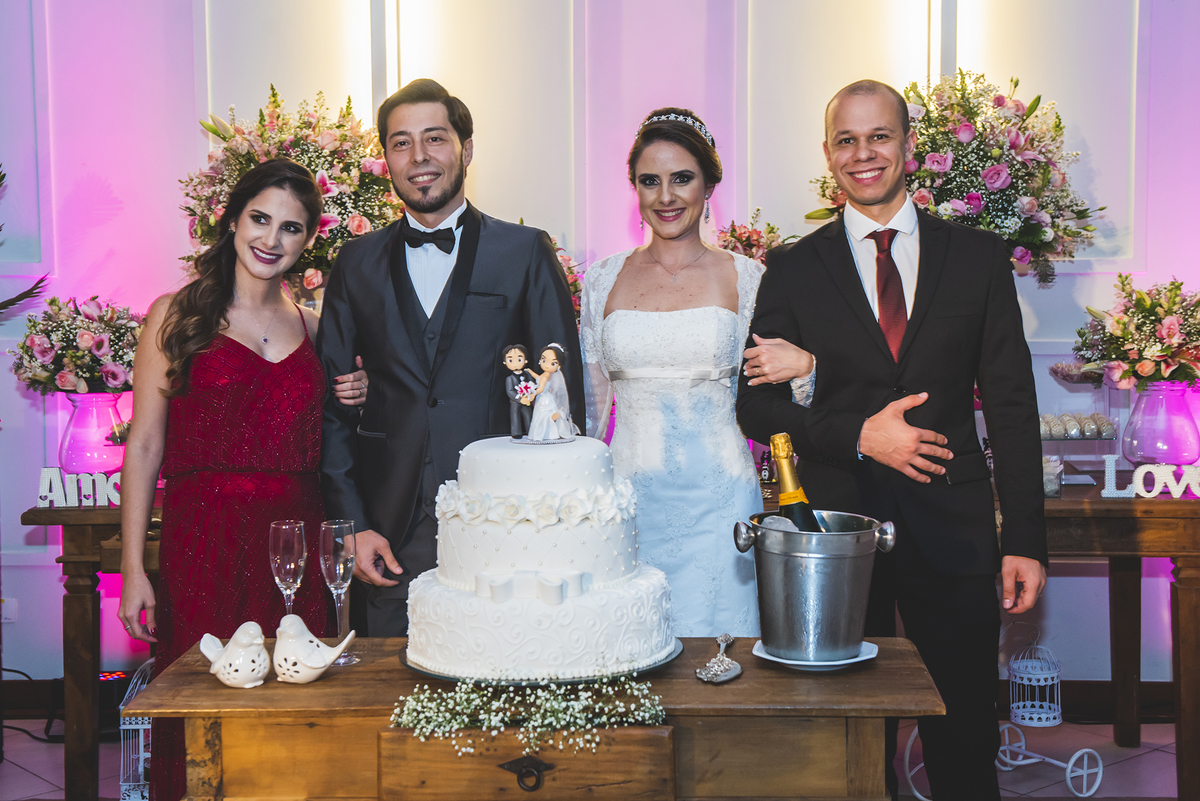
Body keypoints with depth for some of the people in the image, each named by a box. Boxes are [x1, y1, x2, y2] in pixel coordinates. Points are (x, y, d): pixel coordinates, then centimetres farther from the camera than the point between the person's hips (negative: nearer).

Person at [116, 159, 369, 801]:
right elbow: (144, 447, -1)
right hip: (204, 537, -3)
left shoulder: (312, 327, 13)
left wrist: (351, 402, 2)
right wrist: (133, 568, -7)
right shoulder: (178, 315, 2)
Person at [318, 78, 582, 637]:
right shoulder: (357, 265, 9)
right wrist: (352, 525, 1)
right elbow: (331, 404, 9)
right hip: (392, 539, 2)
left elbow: (565, 391, 1)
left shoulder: (526, 253, 2)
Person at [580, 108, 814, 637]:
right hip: (629, 500, 2)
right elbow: (589, 402, 13)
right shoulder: (605, 279, 6)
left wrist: (804, 369, -16)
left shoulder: (744, 277, 2)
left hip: (716, 499, -1)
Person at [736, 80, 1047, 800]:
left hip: (952, 531, 1)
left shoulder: (979, 257, 5)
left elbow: (1012, 405, 3)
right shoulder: (793, 269, 4)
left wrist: (1026, 540, -2)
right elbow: (757, 404, 1)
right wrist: (857, 437, -14)